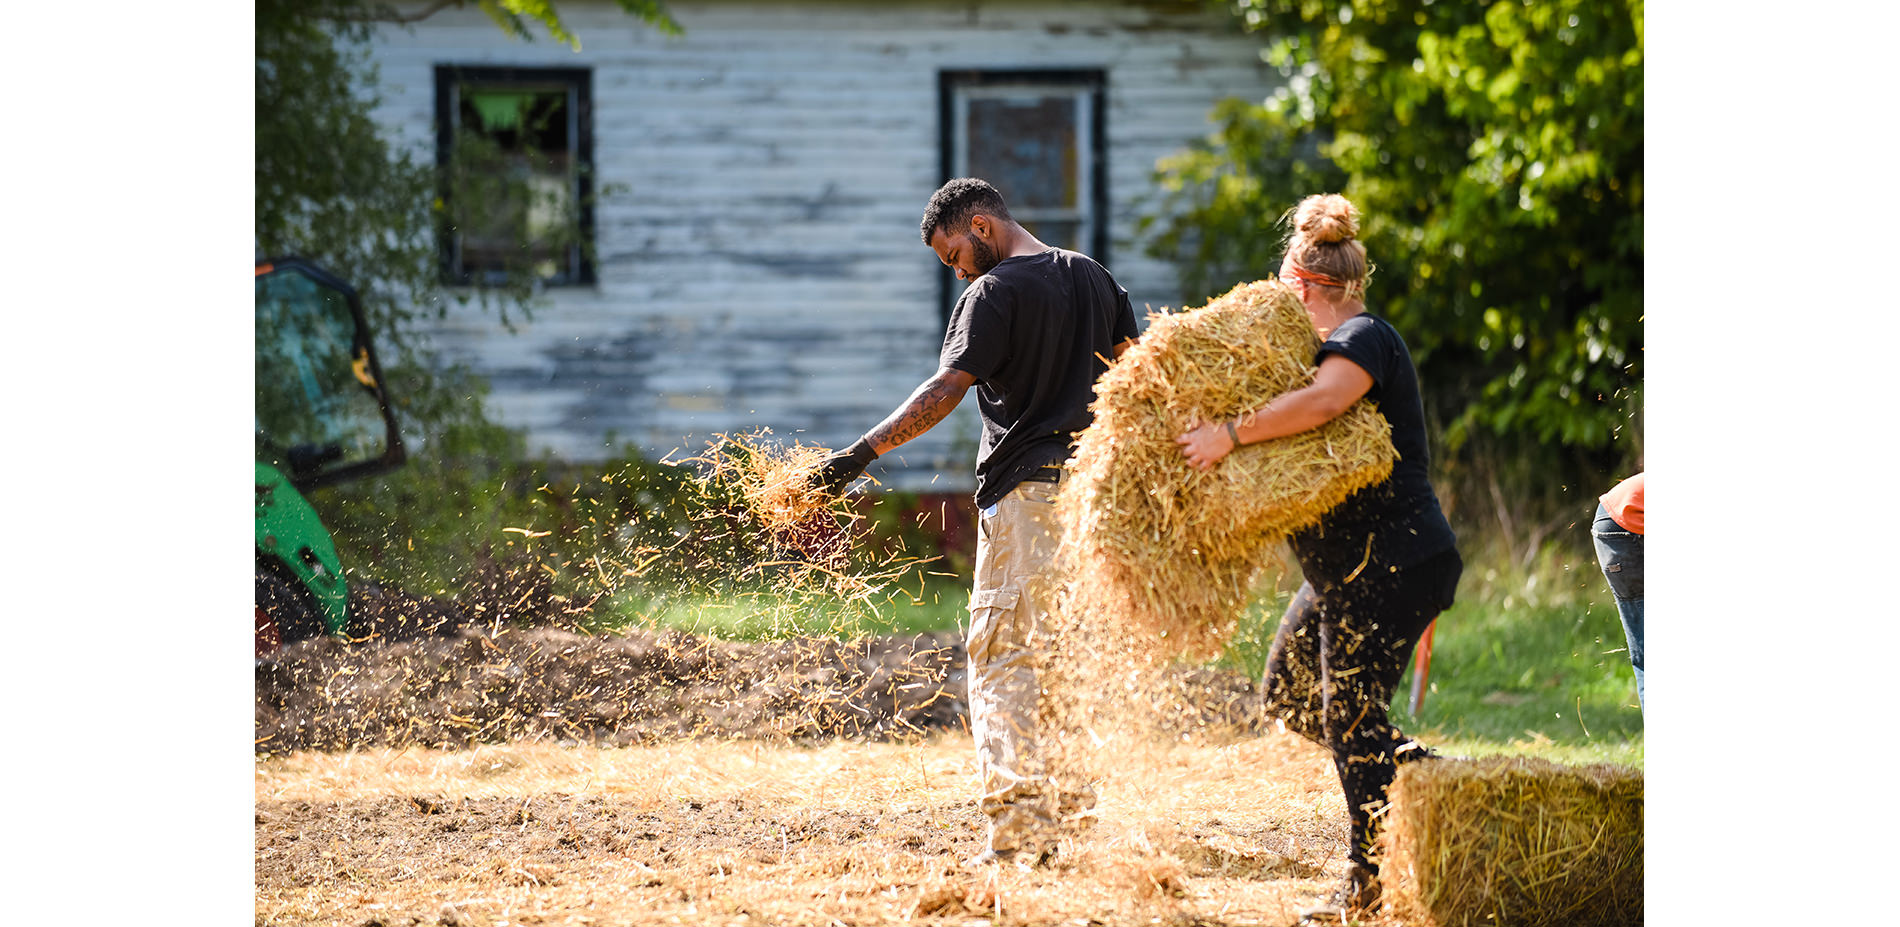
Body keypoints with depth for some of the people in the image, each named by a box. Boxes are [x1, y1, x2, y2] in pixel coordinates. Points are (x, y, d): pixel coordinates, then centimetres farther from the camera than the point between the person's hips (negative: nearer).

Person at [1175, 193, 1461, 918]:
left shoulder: (1363, 338, -14)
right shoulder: (1338, 344, 18)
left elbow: (1322, 402, -35)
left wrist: (1231, 434, -33)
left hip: (1396, 563, -10)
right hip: (1348, 569, 10)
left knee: (1349, 717, -6)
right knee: (1290, 695, 13)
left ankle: (1371, 879, 2)